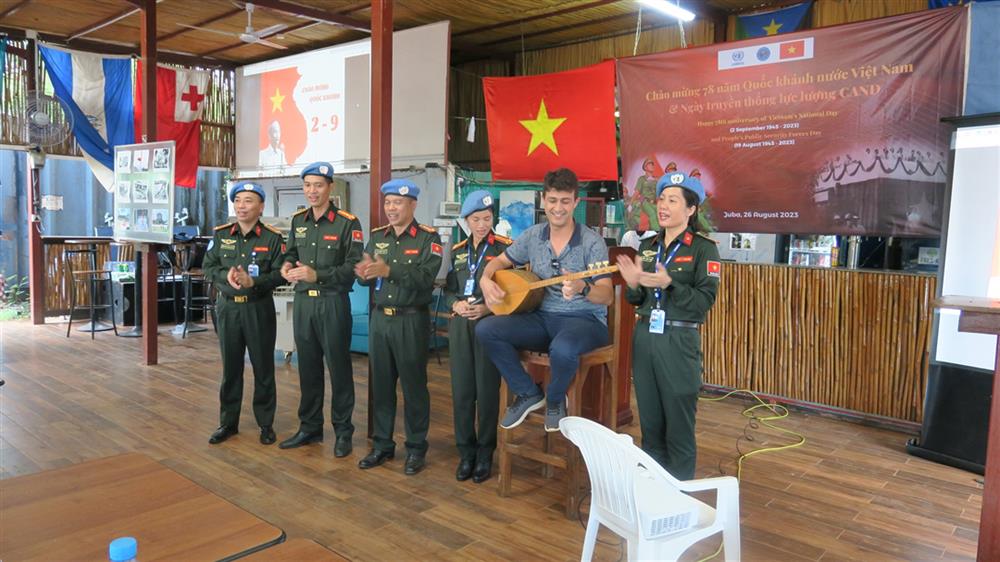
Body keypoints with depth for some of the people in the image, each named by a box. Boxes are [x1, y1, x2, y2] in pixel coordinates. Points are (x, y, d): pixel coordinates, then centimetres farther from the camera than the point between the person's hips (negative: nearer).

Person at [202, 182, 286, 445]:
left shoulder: (273, 237, -5)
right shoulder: (220, 235, 6)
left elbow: (279, 274, -10)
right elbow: (208, 267, 5)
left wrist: (253, 282, -23)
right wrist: (225, 276, -15)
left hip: (259, 309, -3)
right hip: (227, 308, 3)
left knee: (263, 367, 5)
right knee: (230, 367, 11)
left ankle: (266, 423, 18)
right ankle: (228, 422, 23)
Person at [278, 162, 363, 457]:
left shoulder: (347, 222, -8)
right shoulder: (298, 220, 11)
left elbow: (353, 267, -14)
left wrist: (318, 275, -23)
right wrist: (287, 266, -1)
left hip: (332, 303, -5)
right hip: (303, 302, 6)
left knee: (339, 367, 2)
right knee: (308, 366, 13)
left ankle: (343, 432, 14)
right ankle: (309, 427, 26)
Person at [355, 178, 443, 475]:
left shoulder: (428, 238, -6)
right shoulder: (377, 236, 11)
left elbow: (425, 278, -20)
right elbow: (367, 279, 5)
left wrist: (388, 270, -29)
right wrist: (363, 274, -18)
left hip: (412, 320, -5)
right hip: (380, 318, 5)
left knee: (413, 385, 3)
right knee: (380, 383, 11)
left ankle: (416, 449, 16)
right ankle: (382, 445, 25)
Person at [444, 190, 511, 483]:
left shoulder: (504, 247, -2)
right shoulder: (458, 250, 13)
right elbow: (448, 288, 15)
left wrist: (488, 308, -16)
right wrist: (456, 304, -6)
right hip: (460, 325, 4)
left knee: (487, 391, 1)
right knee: (462, 390, 6)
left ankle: (485, 454, 16)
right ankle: (466, 452, 19)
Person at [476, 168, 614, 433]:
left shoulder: (592, 242, -9)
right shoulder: (532, 236, 5)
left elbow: (607, 295, -14)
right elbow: (500, 261, 18)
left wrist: (583, 288, -37)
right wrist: (486, 280, -6)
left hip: (584, 319, -5)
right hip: (542, 317, 5)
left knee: (562, 349, -40)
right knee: (485, 329, -17)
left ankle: (555, 400, -2)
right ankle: (528, 393, 2)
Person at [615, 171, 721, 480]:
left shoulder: (703, 248, -6)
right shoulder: (647, 245, 11)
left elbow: (705, 301, -14)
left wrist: (669, 284, -25)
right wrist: (633, 284, -7)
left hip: (679, 342, -5)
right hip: (644, 337, 5)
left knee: (678, 426, 3)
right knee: (650, 423, 13)